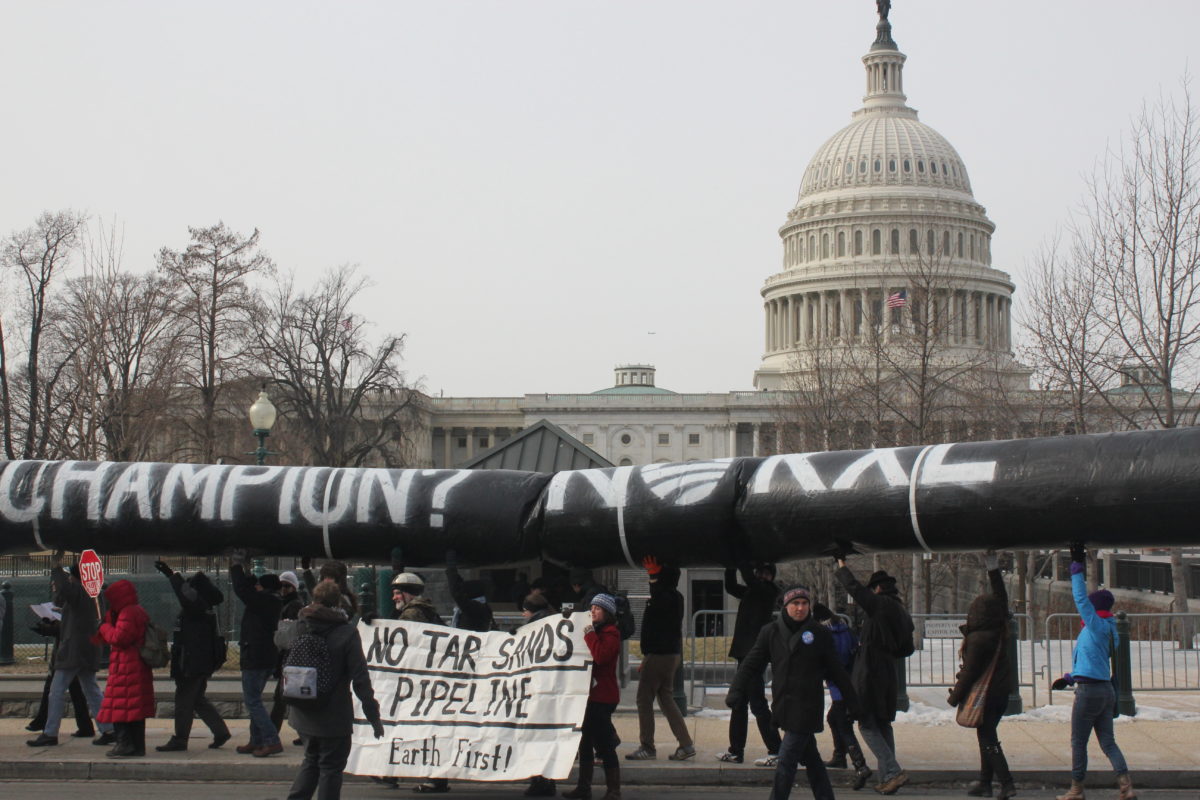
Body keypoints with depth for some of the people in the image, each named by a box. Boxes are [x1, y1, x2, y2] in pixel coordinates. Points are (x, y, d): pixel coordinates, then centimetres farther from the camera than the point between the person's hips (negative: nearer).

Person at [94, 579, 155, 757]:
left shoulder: (127, 614, -13)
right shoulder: (139, 612, 19)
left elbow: (119, 637, -21)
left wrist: (105, 627, -5)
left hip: (126, 668, -10)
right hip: (139, 668, 10)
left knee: (120, 707, -8)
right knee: (136, 709, 12)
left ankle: (125, 745, -10)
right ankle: (137, 746, 15)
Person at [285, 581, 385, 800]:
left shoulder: (300, 627, 0)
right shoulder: (347, 633, -14)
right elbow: (360, 679, -13)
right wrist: (373, 715, -7)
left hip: (304, 715, 5)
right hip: (334, 717, -5)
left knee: (310, 761, 21)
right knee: (331, 767, 4)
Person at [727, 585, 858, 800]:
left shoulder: (819, 633, 0)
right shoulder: (771, 632, 6)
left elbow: (836, 670, 6)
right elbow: (751, 664, 5)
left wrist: (853, 701, 9)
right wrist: (736, 691, -8)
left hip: (807, 707, -4)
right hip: (784, 706, 4)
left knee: (786, 760, -8)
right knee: (810, 757, 13)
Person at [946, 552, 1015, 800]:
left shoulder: (978, 639, -20)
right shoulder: (1000, 630, 1)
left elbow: (969, 673, -16)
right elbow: (1002, 598, 14)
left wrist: (954, 697, -5)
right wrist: (994, 570, 16)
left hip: (984, 695, -8)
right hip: (1002, 692, 8)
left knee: (987, 738, -3)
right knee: (988, 735, 16)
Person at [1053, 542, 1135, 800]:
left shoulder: (1097, 625, -10)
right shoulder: (1108, 630, 15)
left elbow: (1081, 599, -15)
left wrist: (1078, 568, -11)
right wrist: (1071, 677, 32)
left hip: (1089, 691, -8)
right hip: (1106, 690, 8)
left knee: (1078, 742, 3)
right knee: (1108, 742, 8)